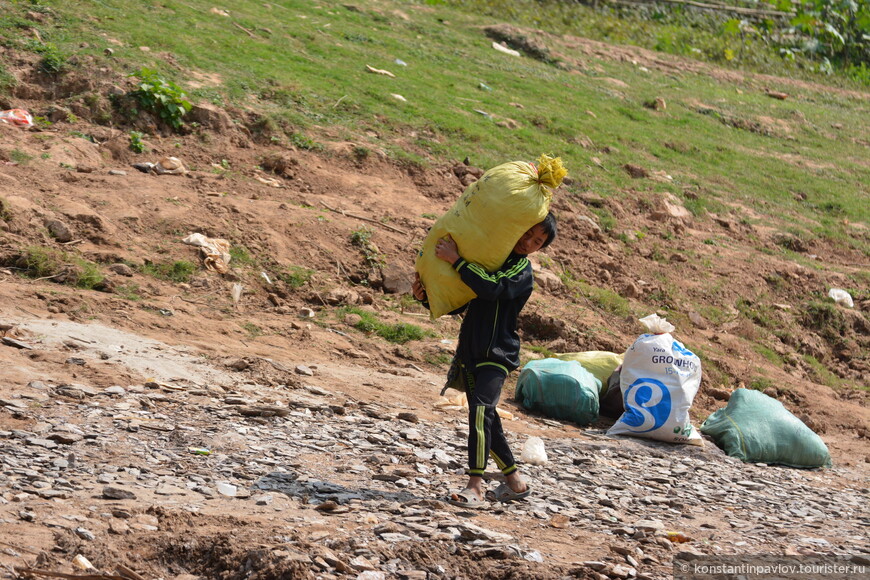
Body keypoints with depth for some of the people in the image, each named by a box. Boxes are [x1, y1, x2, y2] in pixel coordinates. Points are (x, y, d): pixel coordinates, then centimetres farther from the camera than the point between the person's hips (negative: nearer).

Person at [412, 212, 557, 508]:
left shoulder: (521, 270, -6)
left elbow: (492, 287, -27)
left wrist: (456, 260, -26)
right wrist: (425, 297, 2)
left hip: (497, 353, -8)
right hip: (471, 351, 8)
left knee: (480, 408, -24)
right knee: (486, 417, 12)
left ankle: (475, 488, -27)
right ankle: (515, 482, 26)